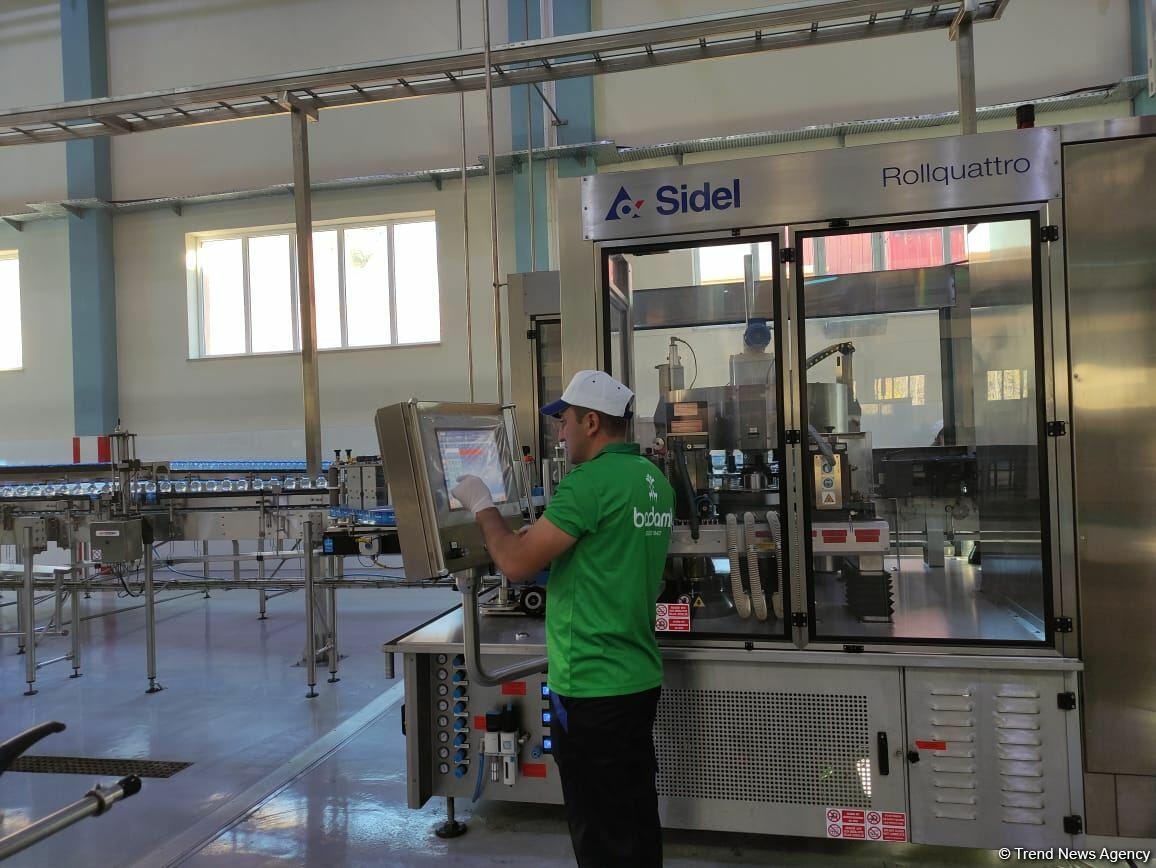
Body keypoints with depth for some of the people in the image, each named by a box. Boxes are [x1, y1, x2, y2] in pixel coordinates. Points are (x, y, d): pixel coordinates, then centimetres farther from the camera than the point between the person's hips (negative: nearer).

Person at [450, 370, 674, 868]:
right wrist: (539, 527, 18)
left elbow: (517, 564, -19)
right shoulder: (654, 481, 7)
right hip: (640, 678, 9)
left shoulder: (589, 482, -20)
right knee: (637, 819, 20)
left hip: (592, 688, -8)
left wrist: (482, 507, -4)